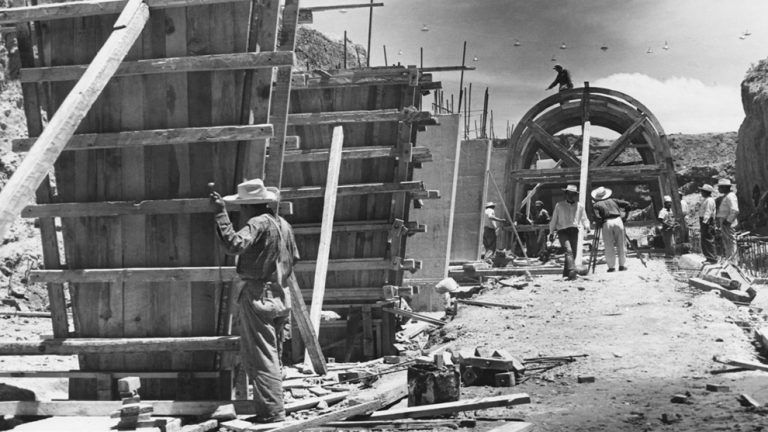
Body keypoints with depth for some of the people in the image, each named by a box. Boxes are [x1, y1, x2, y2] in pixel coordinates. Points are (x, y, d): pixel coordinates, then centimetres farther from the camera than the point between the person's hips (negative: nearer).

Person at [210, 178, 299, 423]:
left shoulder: (258, 224, -15)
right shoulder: (283, 224, 13)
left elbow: (234, 244, -30)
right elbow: (293, 257, 23)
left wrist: (221, 214, -27)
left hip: (257, 297, -9)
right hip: (280, 298, 9)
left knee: (262, 358, -5)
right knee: (273, 357, 15)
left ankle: (272, 411, -5)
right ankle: (272, 409, 21)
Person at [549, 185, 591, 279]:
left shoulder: (580, 206, 10)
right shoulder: (559, 205, 5)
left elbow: (584, 219, 13)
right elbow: (554, 219, 12)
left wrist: (587, 226, -7)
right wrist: (551, 232, 12)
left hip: (574, 231, 3)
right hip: (562, 231, -3)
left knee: (573, 253, 3)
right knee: (569, 250, -22)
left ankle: (566, 273, 19)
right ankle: (572, 271, -33)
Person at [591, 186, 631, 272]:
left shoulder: (596, 205, 11)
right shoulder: (613, 201, 22)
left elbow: (597, 217, -6)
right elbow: (627, 205, 16)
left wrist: (597, 225, 8)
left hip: (607, 223, -2)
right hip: (618, 220, 2)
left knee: (609, 247, 4)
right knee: (621, 245, 10)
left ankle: (611, 267, 2)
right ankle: (622, 265, 10)